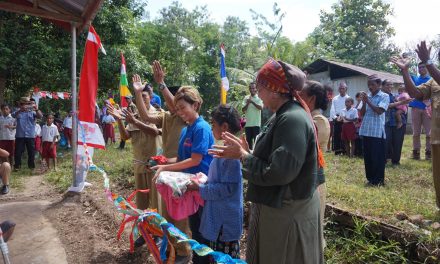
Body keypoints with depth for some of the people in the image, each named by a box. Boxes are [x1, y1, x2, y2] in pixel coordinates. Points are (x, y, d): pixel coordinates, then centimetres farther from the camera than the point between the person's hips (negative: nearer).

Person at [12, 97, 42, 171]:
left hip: (30, 136, 1)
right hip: (19, 136, -1)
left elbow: (40, 116, -12)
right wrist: (21, 110, -38)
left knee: (31, 152, 7)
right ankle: (17, 166, 14)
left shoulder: (32, 112, 5)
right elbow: (14, 115, -18)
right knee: (18, 152, 4)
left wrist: (37, 109, -33)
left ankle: (31, 166, 17)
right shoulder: (18, 113, 4)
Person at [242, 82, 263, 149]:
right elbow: (243, 110, 4)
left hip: (256, 123, -4)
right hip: (248, 123, 4)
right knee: (248, 139, 10)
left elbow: (261, 107, -15)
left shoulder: (259, 97, 0)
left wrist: (252, 102, -24)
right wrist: (247, 103, -12)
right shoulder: (246, 97, 9)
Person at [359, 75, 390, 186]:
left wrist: (368, 101, -13)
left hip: (377, 131, -6)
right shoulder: (367, 97, 12)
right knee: (367, 156, 10)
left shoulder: (384, 96, -2)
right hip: (366, 130, 6)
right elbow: (362, 114, 9)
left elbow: (380, 111, -16)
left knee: (378, 157, 0)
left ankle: (379, 180, 9)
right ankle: (371, 179, 21)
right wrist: (364, 102, -5)